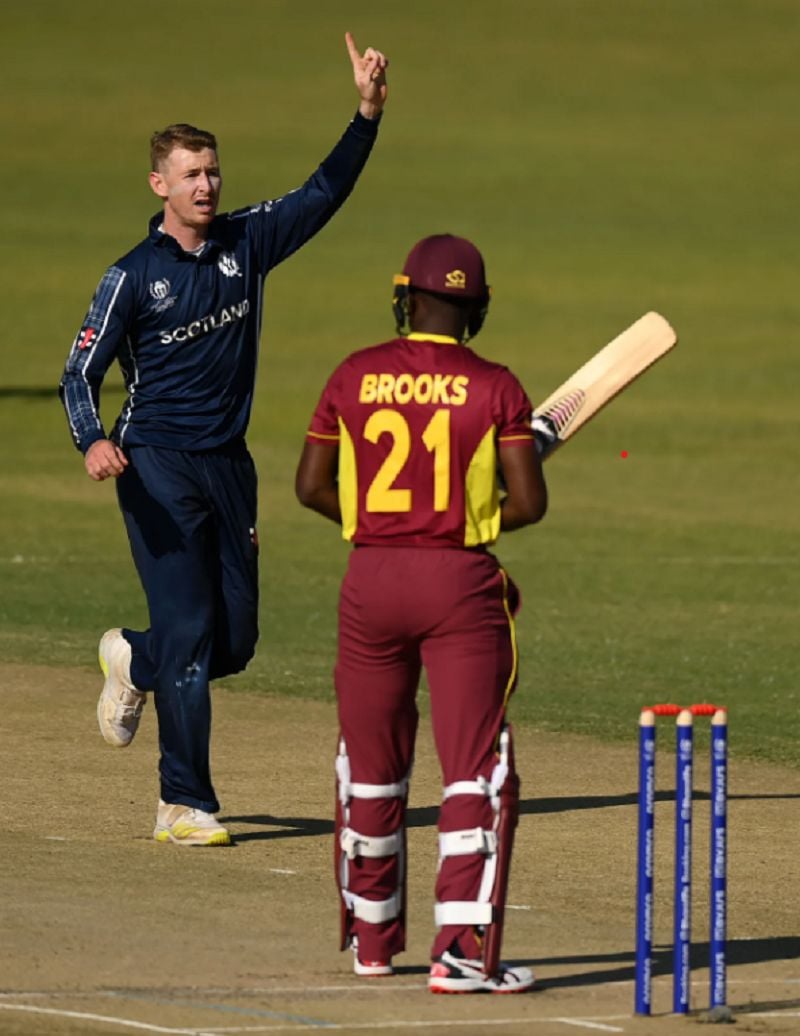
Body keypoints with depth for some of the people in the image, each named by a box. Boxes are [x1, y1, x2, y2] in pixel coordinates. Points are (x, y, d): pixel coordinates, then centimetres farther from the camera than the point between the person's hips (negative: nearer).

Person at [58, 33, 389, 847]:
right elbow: (80, 373, -9)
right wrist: (92, 441, -29)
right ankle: (185, 805, -5)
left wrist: (368, 110, -8)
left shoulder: (247, 243, 6)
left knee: (235, 641, 8)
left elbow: (325, 193, 5)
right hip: (158, 467, -5)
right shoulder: (133, 276, -6)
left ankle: (134, 662, 39)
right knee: (188, 633, -9)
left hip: (229, 466, 5)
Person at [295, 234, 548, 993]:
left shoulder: (355, 377, 1)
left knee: (369, 765, 16)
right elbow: (529, 502, -9)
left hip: (371, 582, 3)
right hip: (462, 585, -3)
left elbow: (311, 487, 5)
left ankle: (371, 938, 28)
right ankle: (462, 951, -12)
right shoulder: (494, 387, -6)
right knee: (475, 767, -2)